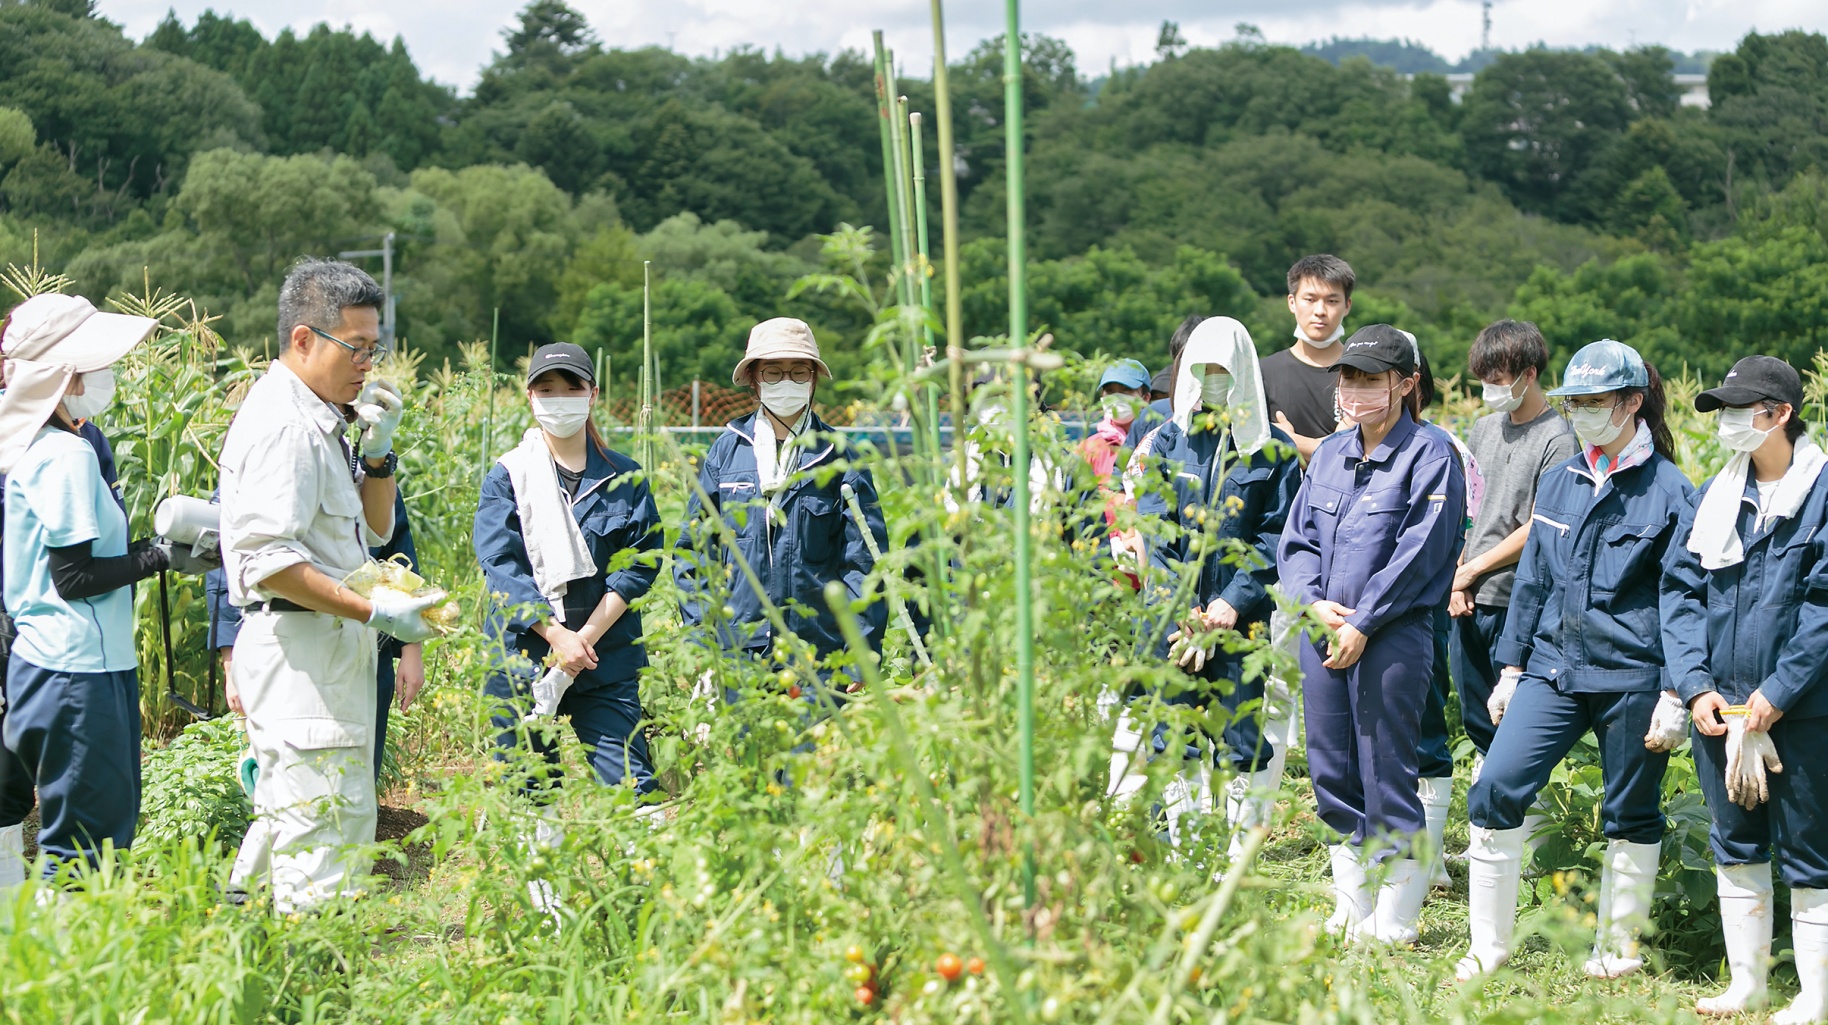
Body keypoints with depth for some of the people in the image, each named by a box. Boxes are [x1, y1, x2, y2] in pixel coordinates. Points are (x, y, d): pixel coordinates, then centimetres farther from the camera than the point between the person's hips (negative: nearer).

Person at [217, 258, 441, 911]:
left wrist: (378, 451, 8)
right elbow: (267, 558, -23)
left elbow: (374, 532, 25)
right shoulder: (283, 423, -15)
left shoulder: (318, 421, 18)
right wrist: (373, 612, -23)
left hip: (328, 651, 11)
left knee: (291, 820, 16)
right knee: (331, 828, -12)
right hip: (300, 650, -11)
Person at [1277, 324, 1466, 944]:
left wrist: (1360, 623, -14)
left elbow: (1416, 556, -12)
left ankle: (1393, 925, 5)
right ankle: (1352, 912, 20)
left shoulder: (1431, 456, -6)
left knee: (1386, 775, -4)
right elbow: (1296, 540, 13)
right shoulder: (1329, 455, 14)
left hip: (1392, 635, -6)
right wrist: (1317, 603, -5)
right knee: (1332, 774, 9)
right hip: (1323, 632, 6)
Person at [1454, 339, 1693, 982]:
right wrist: (1511, 667, 13)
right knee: (1496, 789, -7)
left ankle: (1618, 949, 23)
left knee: (1631, 818, 7)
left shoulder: (1668, 491, -6)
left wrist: (1675, 696, -9)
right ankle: (1489, 945, 1)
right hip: (1553, 667, 4)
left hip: (1632, 677, -4)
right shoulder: (1559, 483, 10)